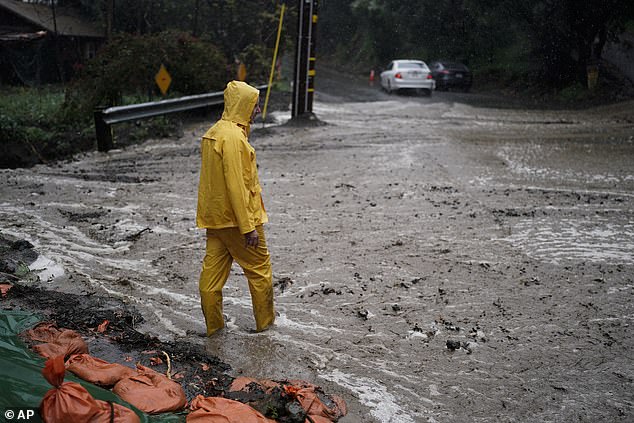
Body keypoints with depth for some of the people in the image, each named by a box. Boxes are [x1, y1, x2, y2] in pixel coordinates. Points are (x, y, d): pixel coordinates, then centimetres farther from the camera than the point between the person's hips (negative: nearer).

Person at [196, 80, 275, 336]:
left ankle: (213, 324, 19)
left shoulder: (213, 132, 11)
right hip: (237, 217, -9)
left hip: (214, 217, 9)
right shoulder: (233, 136, -20)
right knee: (259, 267, 7)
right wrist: (248, 226, -22)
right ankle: (265, 321, 19)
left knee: (213, 270, 11)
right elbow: (236, 185, -24)